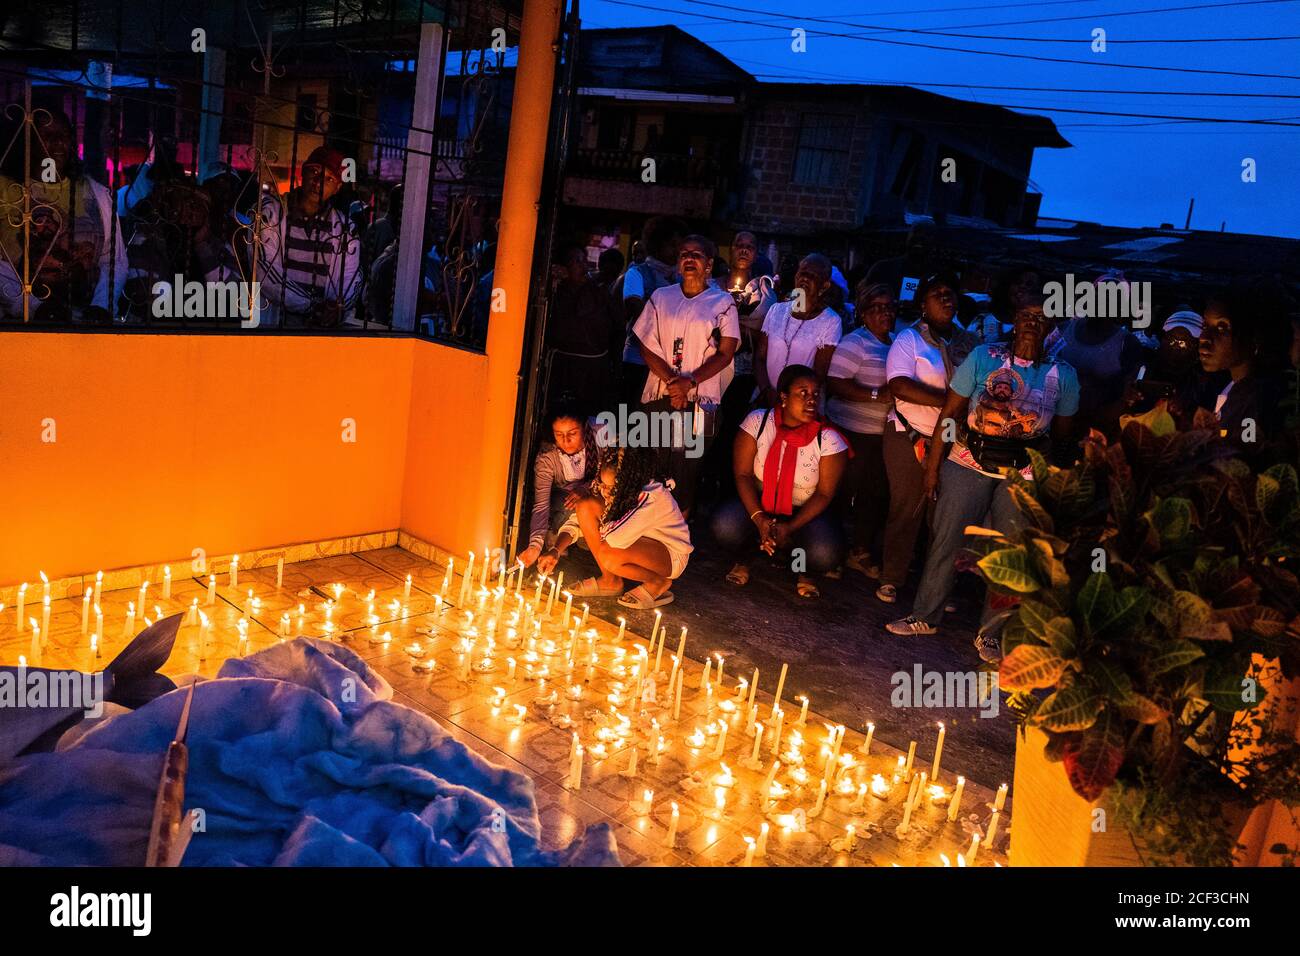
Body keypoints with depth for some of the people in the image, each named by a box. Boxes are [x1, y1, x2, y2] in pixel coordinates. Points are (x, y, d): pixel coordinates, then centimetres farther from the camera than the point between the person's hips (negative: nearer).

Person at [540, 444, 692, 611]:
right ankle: (610, 581, -3)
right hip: (636, 542, 7)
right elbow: (576, 522, -8)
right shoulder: (608, 488, -14)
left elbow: (614, 538, -42)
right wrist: (556, 551, -24)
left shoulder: (653, 497, -35)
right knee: (586, 505, -17)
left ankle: (659, 583, -6)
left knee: (610, 556, -37)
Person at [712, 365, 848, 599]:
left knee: (826, 554, -31)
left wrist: (790, 528, -22)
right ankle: (742, 560, 8)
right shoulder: (758, 421, -12)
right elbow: (743, 474, -10)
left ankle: (803, 571, 10)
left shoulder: (828, 439, -14)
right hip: (759, 504, 1)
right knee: (725, 527, -31)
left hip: (805, 511, 0)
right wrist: (759, 518, -24)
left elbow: (824, 493, -10)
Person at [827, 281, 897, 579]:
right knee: (845, 492, 1)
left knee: (877, 494, 12)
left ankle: (861, 551, 26)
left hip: (883, 434, 8)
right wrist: (877, 395, -23)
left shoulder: (896, 342, 13)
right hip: (854, 431, -7)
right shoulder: (855, 343, -10)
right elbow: (835, 383, -20)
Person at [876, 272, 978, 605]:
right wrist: (947, 401, -21)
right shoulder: (909, 338, -1)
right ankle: (891, 579, 14)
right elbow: (899, 385, -15)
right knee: (906, 510, 2)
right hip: (911, 438, -4)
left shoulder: (969, 342, 13)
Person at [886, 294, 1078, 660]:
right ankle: (926, 616, 21)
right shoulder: (983, 357, -3)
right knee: (945, 539, 3)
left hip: (1024, 475, 1)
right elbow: (949, 413, -3)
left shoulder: (1063, 376, 2)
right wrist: (933, 466, -5)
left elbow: (1062, 436, 7)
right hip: (968, 464, -1)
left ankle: (990, 633, 22)